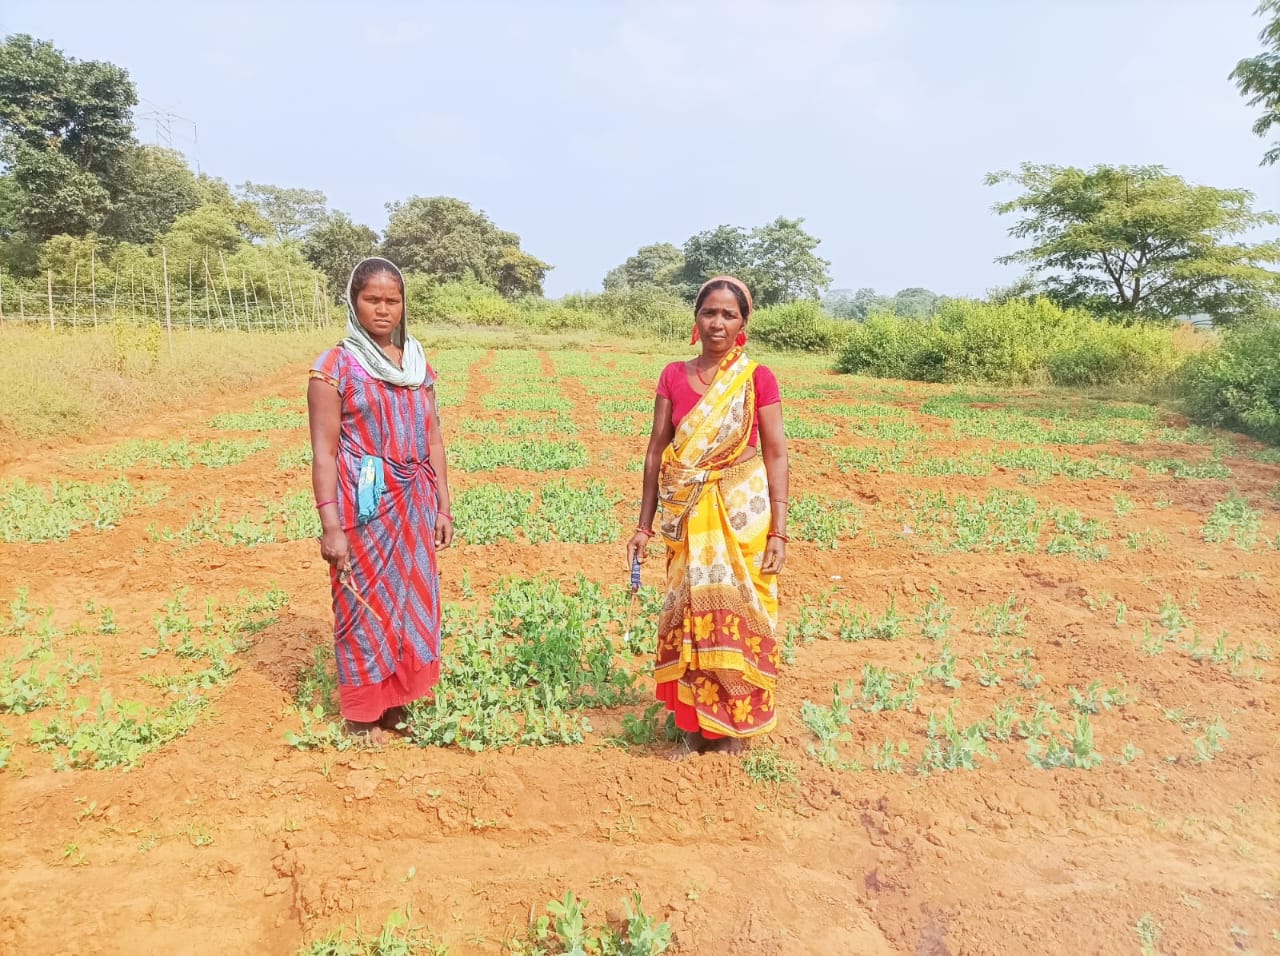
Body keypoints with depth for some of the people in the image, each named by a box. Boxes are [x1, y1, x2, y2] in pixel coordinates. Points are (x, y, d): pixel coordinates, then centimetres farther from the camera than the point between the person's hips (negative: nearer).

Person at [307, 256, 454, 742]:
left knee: (412, 598, 12)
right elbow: (324, 451, -9)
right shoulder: (336, 365, -6)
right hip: (364, 505, -5)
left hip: (413, 503, 5)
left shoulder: (418, 363, 10)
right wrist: (330, 525, -15)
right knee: (365, 603, 5)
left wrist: (443, 506, 8)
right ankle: (362, 712, 23)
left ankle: (397, 702, 30)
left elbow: (433, 439, 11)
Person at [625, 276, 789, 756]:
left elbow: (776, 454, -4)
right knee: (689, 614, 8)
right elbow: (656, 451, 5)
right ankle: (693, 722, 24)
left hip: (743, 512, -2)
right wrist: (644, 524, 3)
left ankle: (734, 722, 24)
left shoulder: (759, 378, -3)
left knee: (736, 613, 6)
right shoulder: (673, 376, 4)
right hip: (689, 516, 2)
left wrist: (778, 531, -9)